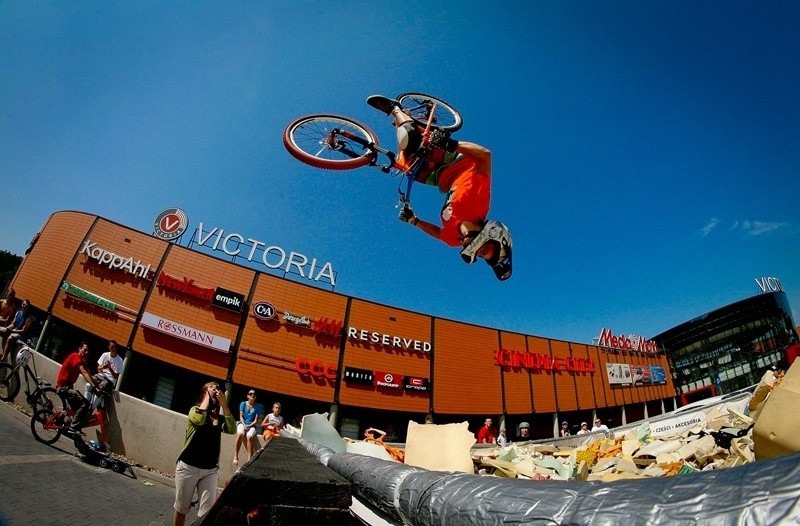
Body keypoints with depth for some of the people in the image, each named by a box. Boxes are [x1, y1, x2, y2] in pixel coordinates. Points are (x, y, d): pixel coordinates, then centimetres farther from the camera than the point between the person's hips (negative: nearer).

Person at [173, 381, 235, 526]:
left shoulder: (220, 417, 4)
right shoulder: (194, 410, -4)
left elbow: (232, 430, -13)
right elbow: (199, 419, -27)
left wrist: (224, 405, -14)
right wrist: (208, 397, -15)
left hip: (211, 470, 2)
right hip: (188, 467, -2)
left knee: (207, 510, 1)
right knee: (181, 507, 13)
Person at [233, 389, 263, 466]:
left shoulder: (257, 407, 6)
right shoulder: (243, 404, 6)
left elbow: (256, 420, 2)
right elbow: (241, 417, 1)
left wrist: (249, 426, -15)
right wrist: (244, 425, -15)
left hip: (251, 425, 0)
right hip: (242, 423, 0)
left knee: (249, 436, -35)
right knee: (240, 434, -36)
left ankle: (249, 459, -37)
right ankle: (235, 457, -33)